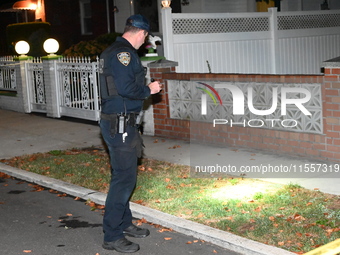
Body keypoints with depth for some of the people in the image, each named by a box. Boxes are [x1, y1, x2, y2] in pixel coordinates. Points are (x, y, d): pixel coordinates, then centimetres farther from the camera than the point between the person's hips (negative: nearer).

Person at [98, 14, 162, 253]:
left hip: (119, 123, 11)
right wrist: (149, 90, -11)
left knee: (124, 175, 20)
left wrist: (146, 87, 17)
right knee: (124, 177, -6)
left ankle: (124, 223, 33)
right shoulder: (124, 53, -17)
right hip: (120, 124, -11)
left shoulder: (112, 51, 15)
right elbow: (126, 88, -26)